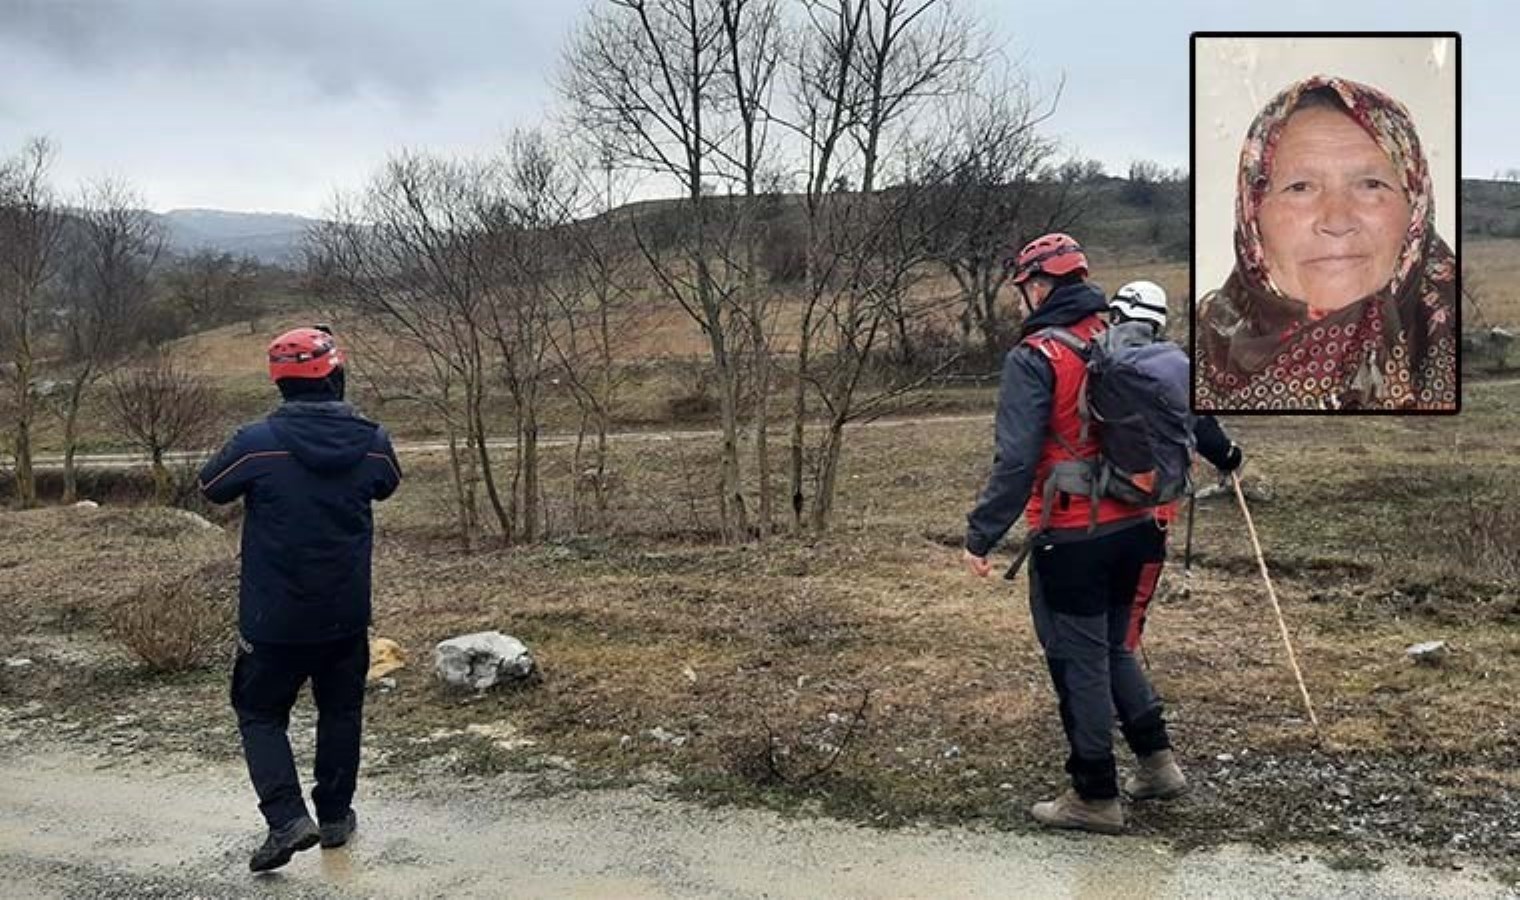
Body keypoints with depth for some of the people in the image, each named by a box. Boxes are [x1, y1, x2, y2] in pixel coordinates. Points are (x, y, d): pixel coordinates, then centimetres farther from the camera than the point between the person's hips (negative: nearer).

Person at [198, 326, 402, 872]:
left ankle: (288, 818, 0)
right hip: (347, 617, 3)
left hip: (272, 619, -2)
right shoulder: (372, 441, -9)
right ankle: (335, 816, 28)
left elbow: (211, 488, 2)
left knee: (261, 714, 14)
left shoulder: (257, 443, -17)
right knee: (340, 711, 19)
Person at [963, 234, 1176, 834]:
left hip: (1070, 540, -7)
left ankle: (1097, 797, 17)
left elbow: (1016, 460, -21)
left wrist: (981, 536, -15)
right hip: (1133, 529, 7)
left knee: (1079, 662, 6)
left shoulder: (1034, 358, -15)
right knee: (1114, 647, 25)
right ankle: (1157, 756, 28)